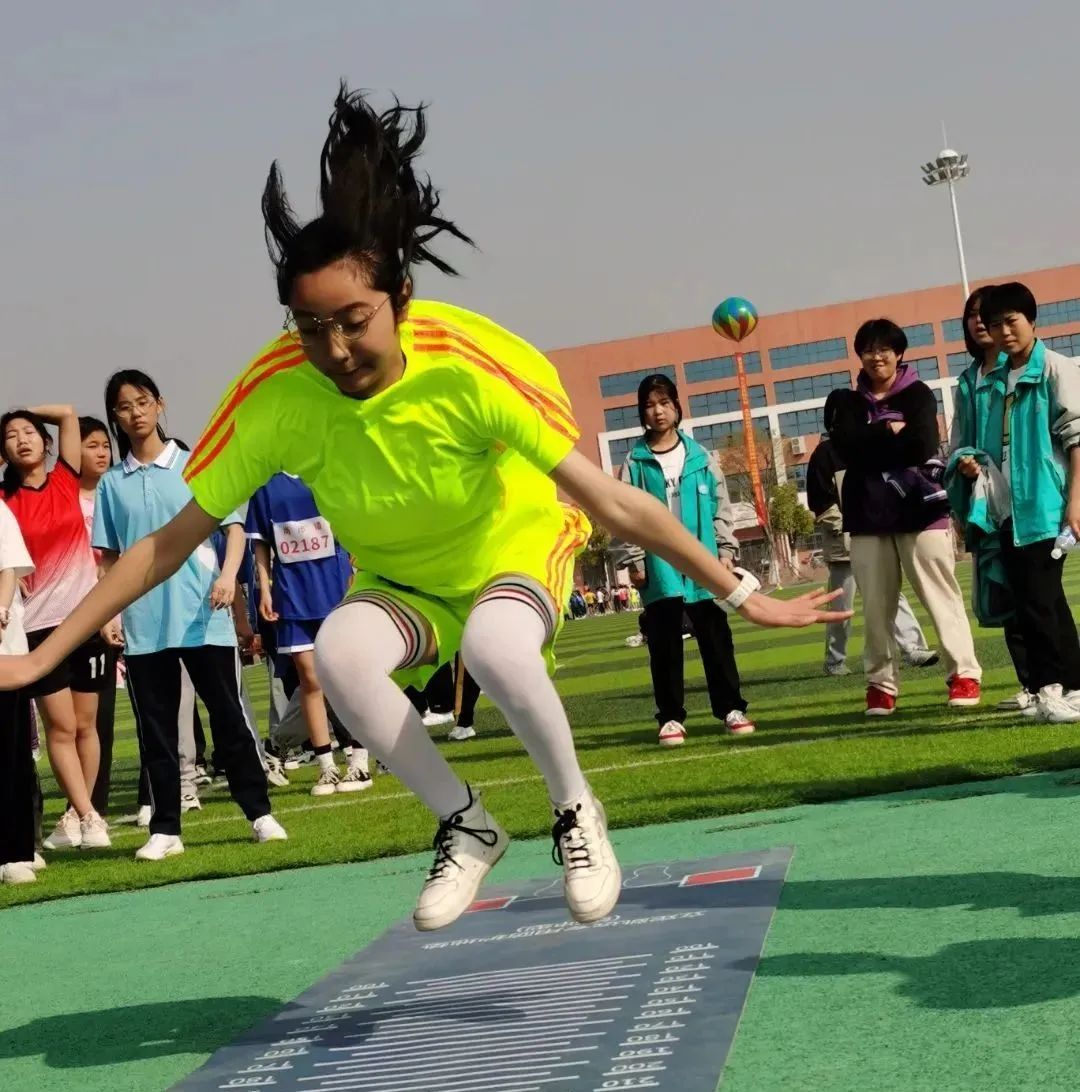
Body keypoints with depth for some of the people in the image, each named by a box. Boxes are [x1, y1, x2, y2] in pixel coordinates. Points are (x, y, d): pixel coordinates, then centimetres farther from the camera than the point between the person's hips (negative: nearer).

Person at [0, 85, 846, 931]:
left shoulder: (472, 364, -32)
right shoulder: (272, 392, -25)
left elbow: (610, 501, -27)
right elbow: (171, 541, -15)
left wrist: (741, 595, -27)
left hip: (517, 544, -2)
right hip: (400, 581, 3)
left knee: (493, 647, -37)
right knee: (338, 653, -31)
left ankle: (576, 811, -7)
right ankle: (467, 827, -9)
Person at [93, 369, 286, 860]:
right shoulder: (111, 483, 8)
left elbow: (234, 528, 2)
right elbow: (109, 556, 12)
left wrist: (228, 574, -15)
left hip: (204, 618, -2)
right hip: (141, 626, 2)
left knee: (229, 716, 2)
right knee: (155, 728, 6)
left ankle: (260, 812, 11)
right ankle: (165, 829, 12)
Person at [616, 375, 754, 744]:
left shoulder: (701, 457, 6)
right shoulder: (634, 463, 2)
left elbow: (721, 507, 8)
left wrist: (726, 550, 2)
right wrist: (633, 561, -6)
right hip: (659, 567, -1)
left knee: (716, 638, 5)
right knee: (664, 645, 2)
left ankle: (731, 707, 14)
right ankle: (670, 717, 9)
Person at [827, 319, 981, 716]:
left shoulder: (918, 395, 3)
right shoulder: (846, 402, 10)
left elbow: (921, 447, -13)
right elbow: (847, 448, -8)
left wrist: (873, 443, -6)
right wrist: (893, 433, -10)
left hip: (920, 510, -2)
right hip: (869, 516, 2)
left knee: (941, 596, -2)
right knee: (876, 606, 4)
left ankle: (964, 674, 3)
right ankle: (881, 684, 10)